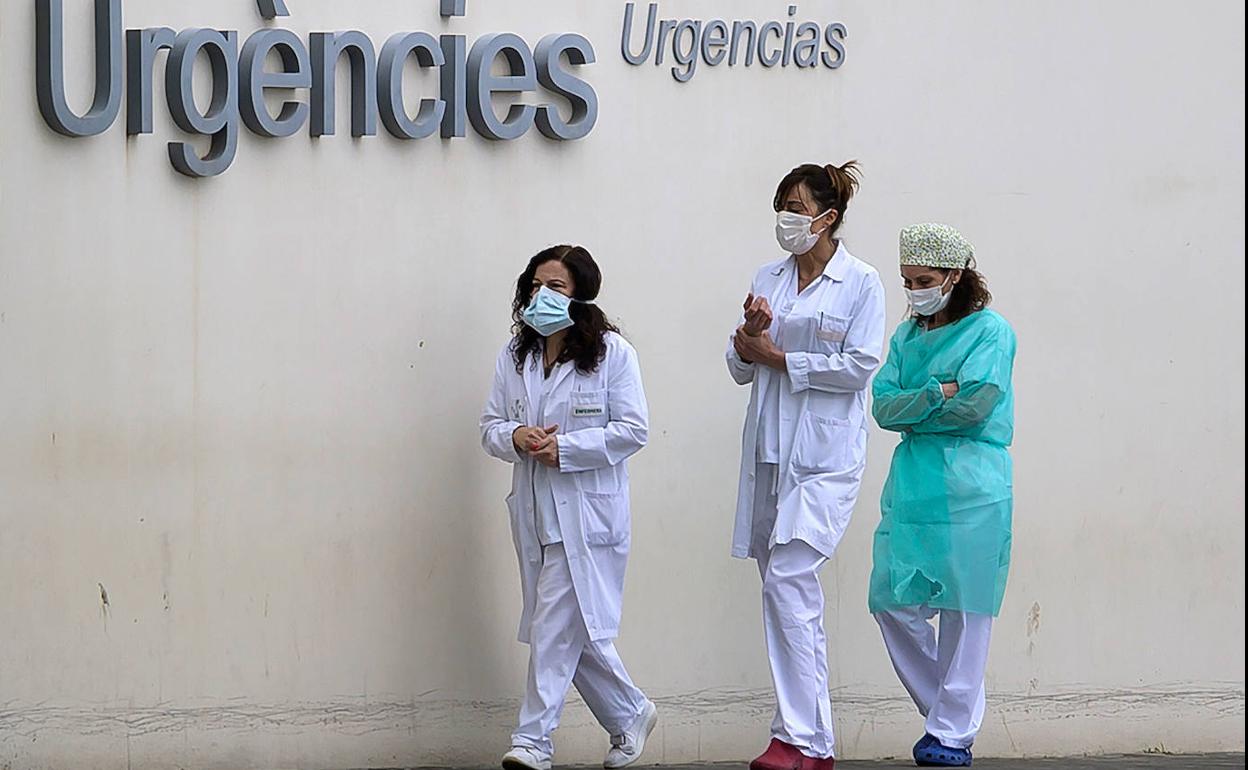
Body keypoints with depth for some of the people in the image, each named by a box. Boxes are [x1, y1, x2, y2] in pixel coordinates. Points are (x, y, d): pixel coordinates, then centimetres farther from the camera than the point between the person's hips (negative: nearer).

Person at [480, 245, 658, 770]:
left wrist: (565, 447, -17)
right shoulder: (514, 356, 10)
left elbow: (632, 431, -8)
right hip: (534, 508, 6)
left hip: (587, 507, -6)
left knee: (557, 623, -11)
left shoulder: (611, 353, -5)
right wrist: (516, 437, -10)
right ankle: (630, 716, 27)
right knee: (572, 629, 9)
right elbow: (490, 426, 13)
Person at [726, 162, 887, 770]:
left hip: (825, 453, -6)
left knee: (787, 580, -18)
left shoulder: (861, 284, -3)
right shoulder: (769, 279, 13)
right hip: (770, 448, 6)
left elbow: (860, 365, -11)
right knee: (796, 594, 7)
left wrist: (779, 358, -9)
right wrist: (748, 339, -9)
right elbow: (741, 369, 13)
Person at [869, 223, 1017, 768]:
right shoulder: (908, 335, 16)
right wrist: (937, 393, -10)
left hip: (968, 490, -6)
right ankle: (944, 710, 16)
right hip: (911, 485, 6)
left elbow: (976, 402, -13)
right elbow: (884, 406, 5)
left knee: (963, 609, -4)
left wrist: (910, 411, -3)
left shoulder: (990, 331, -1)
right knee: (893, 603, 1)